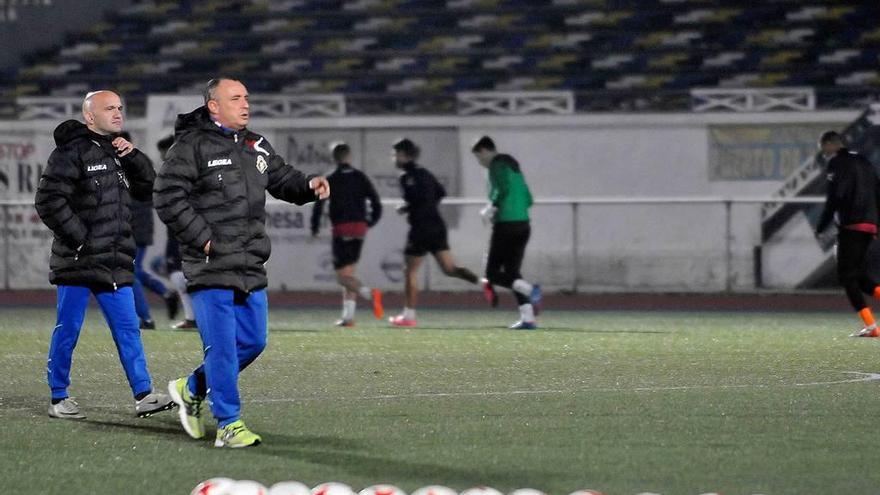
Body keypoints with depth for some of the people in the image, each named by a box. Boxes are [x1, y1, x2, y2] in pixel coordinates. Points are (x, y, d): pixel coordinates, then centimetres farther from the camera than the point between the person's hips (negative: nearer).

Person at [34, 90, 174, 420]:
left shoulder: (117, 151, 16)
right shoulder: (71, 152, -8)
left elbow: (147, 188, 17)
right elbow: (48, 200, -15)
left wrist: (133, 157, 1)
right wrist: (79, 239, -15)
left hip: (114, 263, 7)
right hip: (77, 262, -7)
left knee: (128, 329, 4)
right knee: (68, 331, 1)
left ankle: (143, 395, 4)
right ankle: (59, 398, 9)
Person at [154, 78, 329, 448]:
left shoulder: (256, 147, 15)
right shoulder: (192, 146, -9)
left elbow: (282, 179, 23)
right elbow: (167, 196, -13)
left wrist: (308, 187, 1)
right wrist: (201, 237, -16)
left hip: (251, 267, 8)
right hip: (210, 266, -8)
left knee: (253, 341, 12)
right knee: (222, 345, -7)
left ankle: (192, 388, 30)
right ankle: (229, 424, -1)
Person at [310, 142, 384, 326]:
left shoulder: (330, 180, -3)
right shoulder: (360, 177, 6)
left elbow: (318, 205, -8)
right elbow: (376, 203, 2)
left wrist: (315, 228, 6)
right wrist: (370, 222, 17)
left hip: (341, 229, -4)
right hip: (359, 228, 4)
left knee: (343, 275, -6)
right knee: (349, 272, 14)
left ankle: (369, 293, -33)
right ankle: (348, 316, 9)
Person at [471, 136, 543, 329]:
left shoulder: (497, 165, -5)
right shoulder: (513, 165, 21)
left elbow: (503, 190, -21)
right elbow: (528, 199, 21)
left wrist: (491, 209, -8)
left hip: (506, 225, -8)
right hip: (523, 224, 8)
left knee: (493, 273, -3)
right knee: (512, 273, 10)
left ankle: (529, 289, -25)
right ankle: (527, 318, 0)